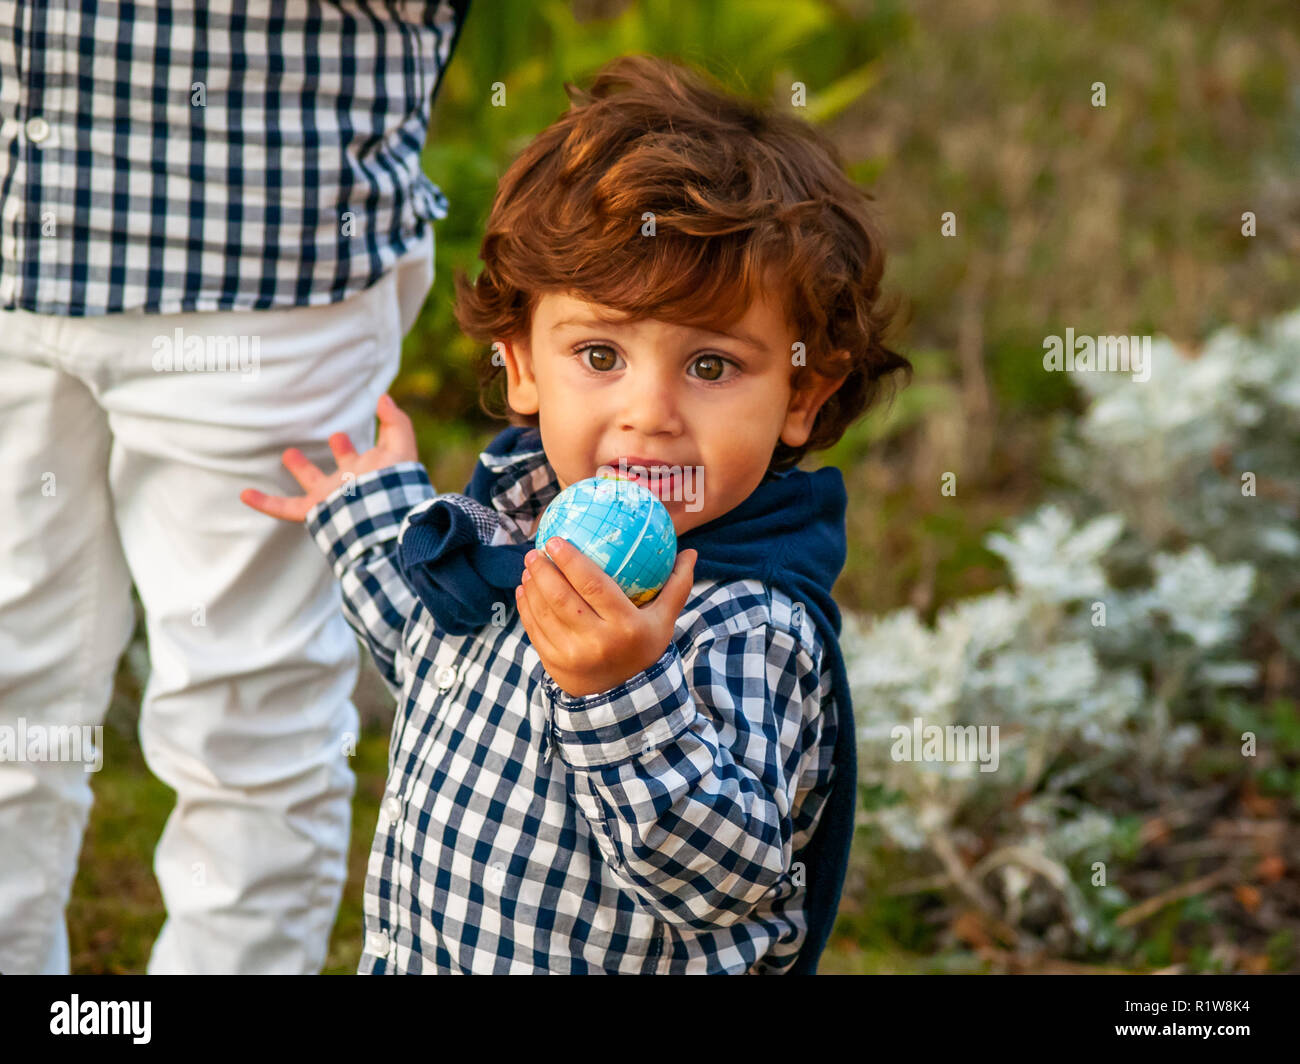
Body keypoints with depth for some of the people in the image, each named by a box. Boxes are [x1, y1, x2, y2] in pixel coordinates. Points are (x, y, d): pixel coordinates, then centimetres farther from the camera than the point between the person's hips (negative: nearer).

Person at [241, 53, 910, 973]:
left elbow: (727, 879, -33)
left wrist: (622, 692, -42)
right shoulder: (521, 505, -3)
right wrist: (380, 514, 14)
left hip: (612, 961, -7)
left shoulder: (750, 629, -26)